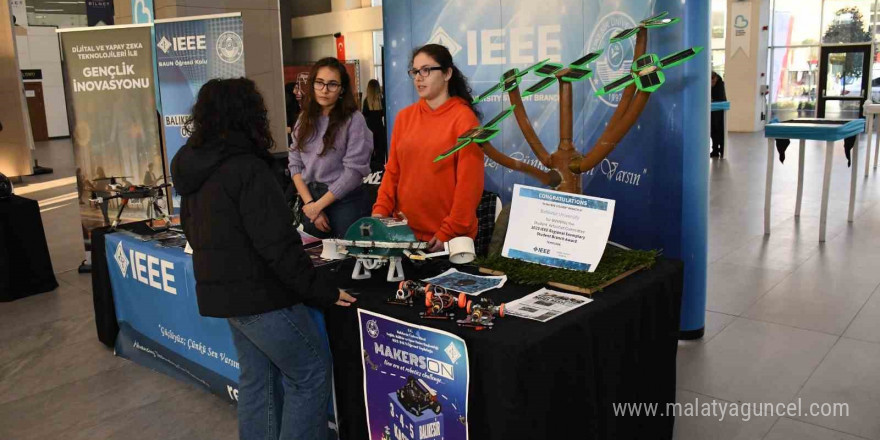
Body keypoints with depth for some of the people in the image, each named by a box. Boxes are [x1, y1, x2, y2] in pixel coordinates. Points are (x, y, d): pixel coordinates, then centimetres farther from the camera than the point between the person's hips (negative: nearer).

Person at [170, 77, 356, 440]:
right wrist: (320, 291, -16)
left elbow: (192, 229, 17)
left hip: (221, 290, 9)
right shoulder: (246, 168, -21)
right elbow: (276, 243, -24)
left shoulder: (193, 167, 7)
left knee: (257, 378, 20)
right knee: (311, 373, 4)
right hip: (259, 292, -9)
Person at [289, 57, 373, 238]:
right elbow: (294, 163, 4)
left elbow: (354, 170, -16)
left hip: (345, 202, -5)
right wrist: (309, 203, -10)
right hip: (310, 199, 5)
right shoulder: (305, 119, 7)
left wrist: (319, 204, -13)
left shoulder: (354, 119, -10)